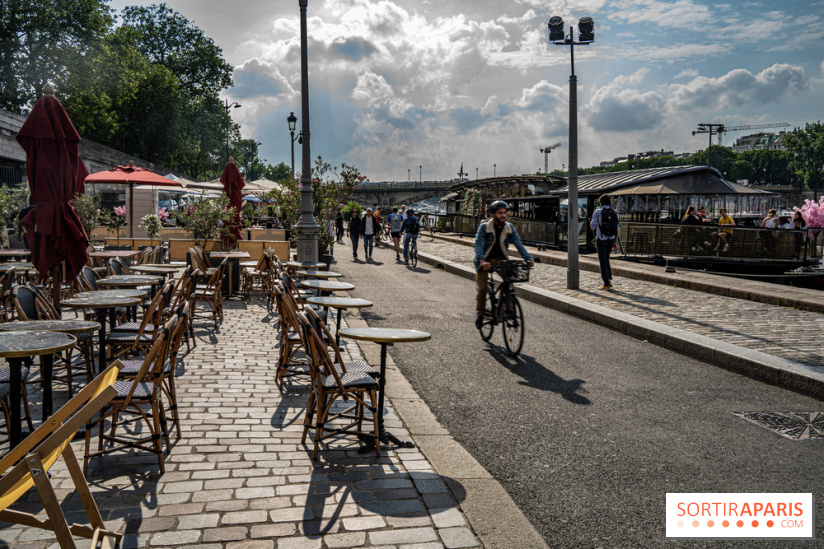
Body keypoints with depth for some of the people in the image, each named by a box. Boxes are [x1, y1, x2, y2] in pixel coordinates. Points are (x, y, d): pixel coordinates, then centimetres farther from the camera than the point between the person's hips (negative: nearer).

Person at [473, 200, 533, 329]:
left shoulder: (509, 227, -3)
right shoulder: (484, 227, -14)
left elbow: (518, 243, -8)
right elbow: (478, 244, -23)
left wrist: (528, 258, -22)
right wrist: (482, 260, -40)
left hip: (500, 260, 3)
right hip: (485, 261, -3)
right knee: (482, 287, -9)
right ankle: (480, 313, 12)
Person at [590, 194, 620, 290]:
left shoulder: (598, 213, -13)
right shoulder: (615, 213, 0)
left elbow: (592, 227, -9)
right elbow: (617, 229, 1)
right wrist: (616, 243, 7)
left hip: (601, 239, -4)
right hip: (611, 239, 5)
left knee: (603, 262, 3)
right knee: (606, 259, 23)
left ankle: (607, 284, 2)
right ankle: (609, 278, 14)